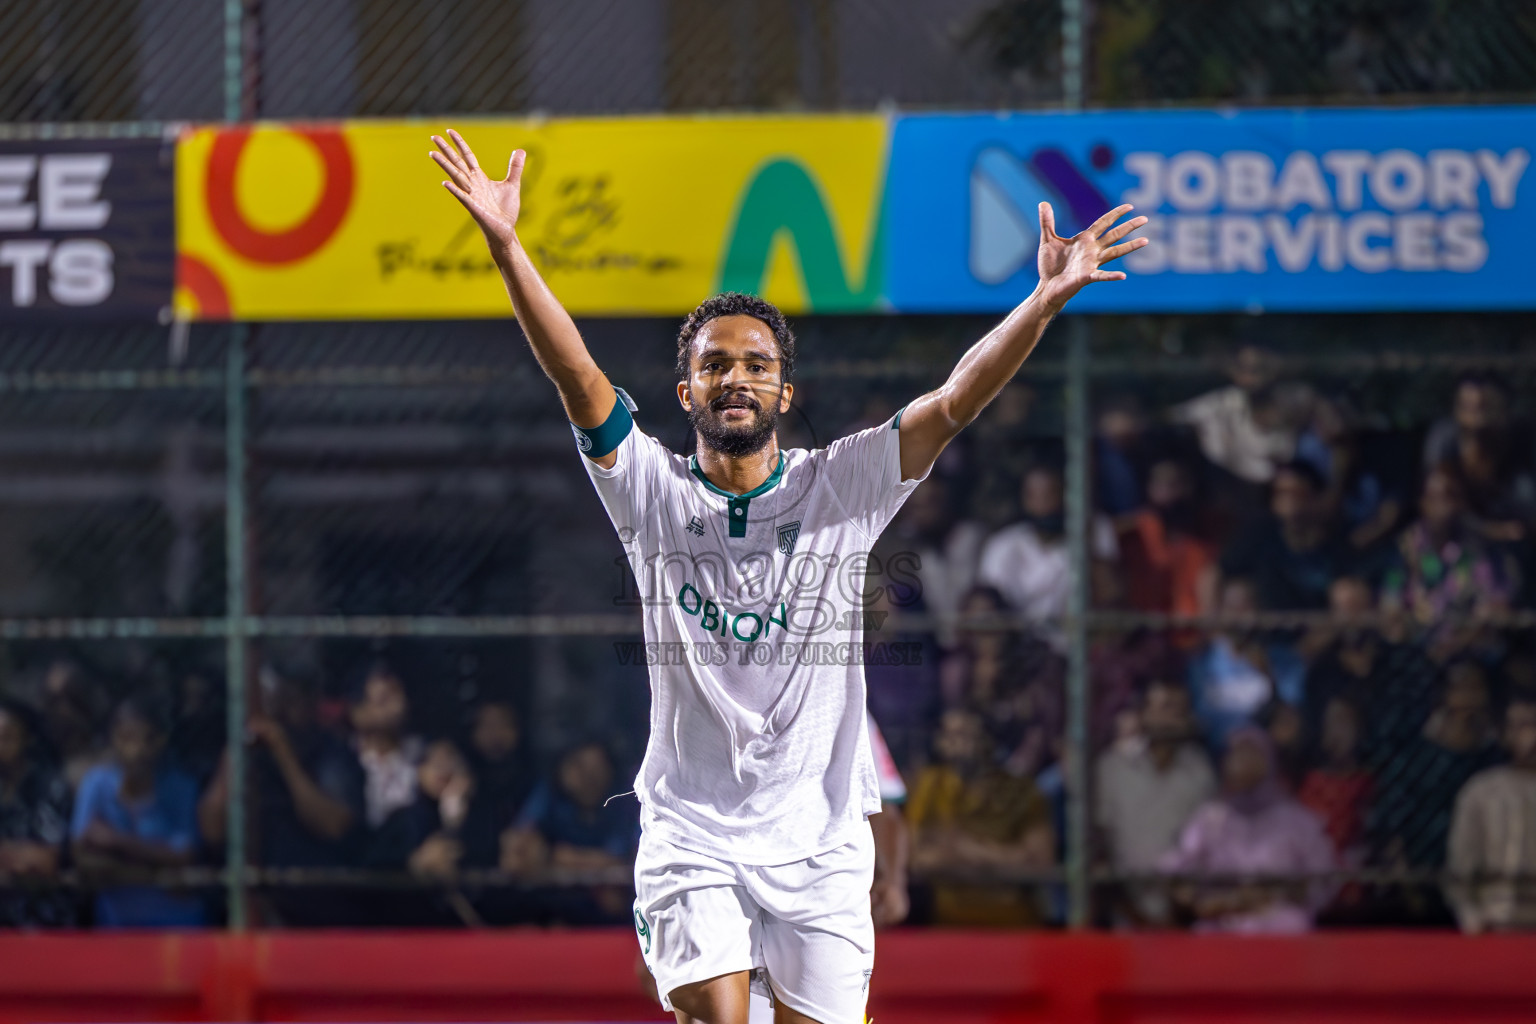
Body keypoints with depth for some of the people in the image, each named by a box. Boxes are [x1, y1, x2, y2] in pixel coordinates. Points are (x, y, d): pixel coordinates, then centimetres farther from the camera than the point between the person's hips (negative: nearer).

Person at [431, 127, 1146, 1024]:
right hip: (691, 834, -1)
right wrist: (507, 247, -23)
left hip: (819, 841, 1)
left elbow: (952, 404, -10)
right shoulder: (654, 493, 1)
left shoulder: (839, 488, 1)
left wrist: (1045, 302, -24)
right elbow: (578, 379, -11)